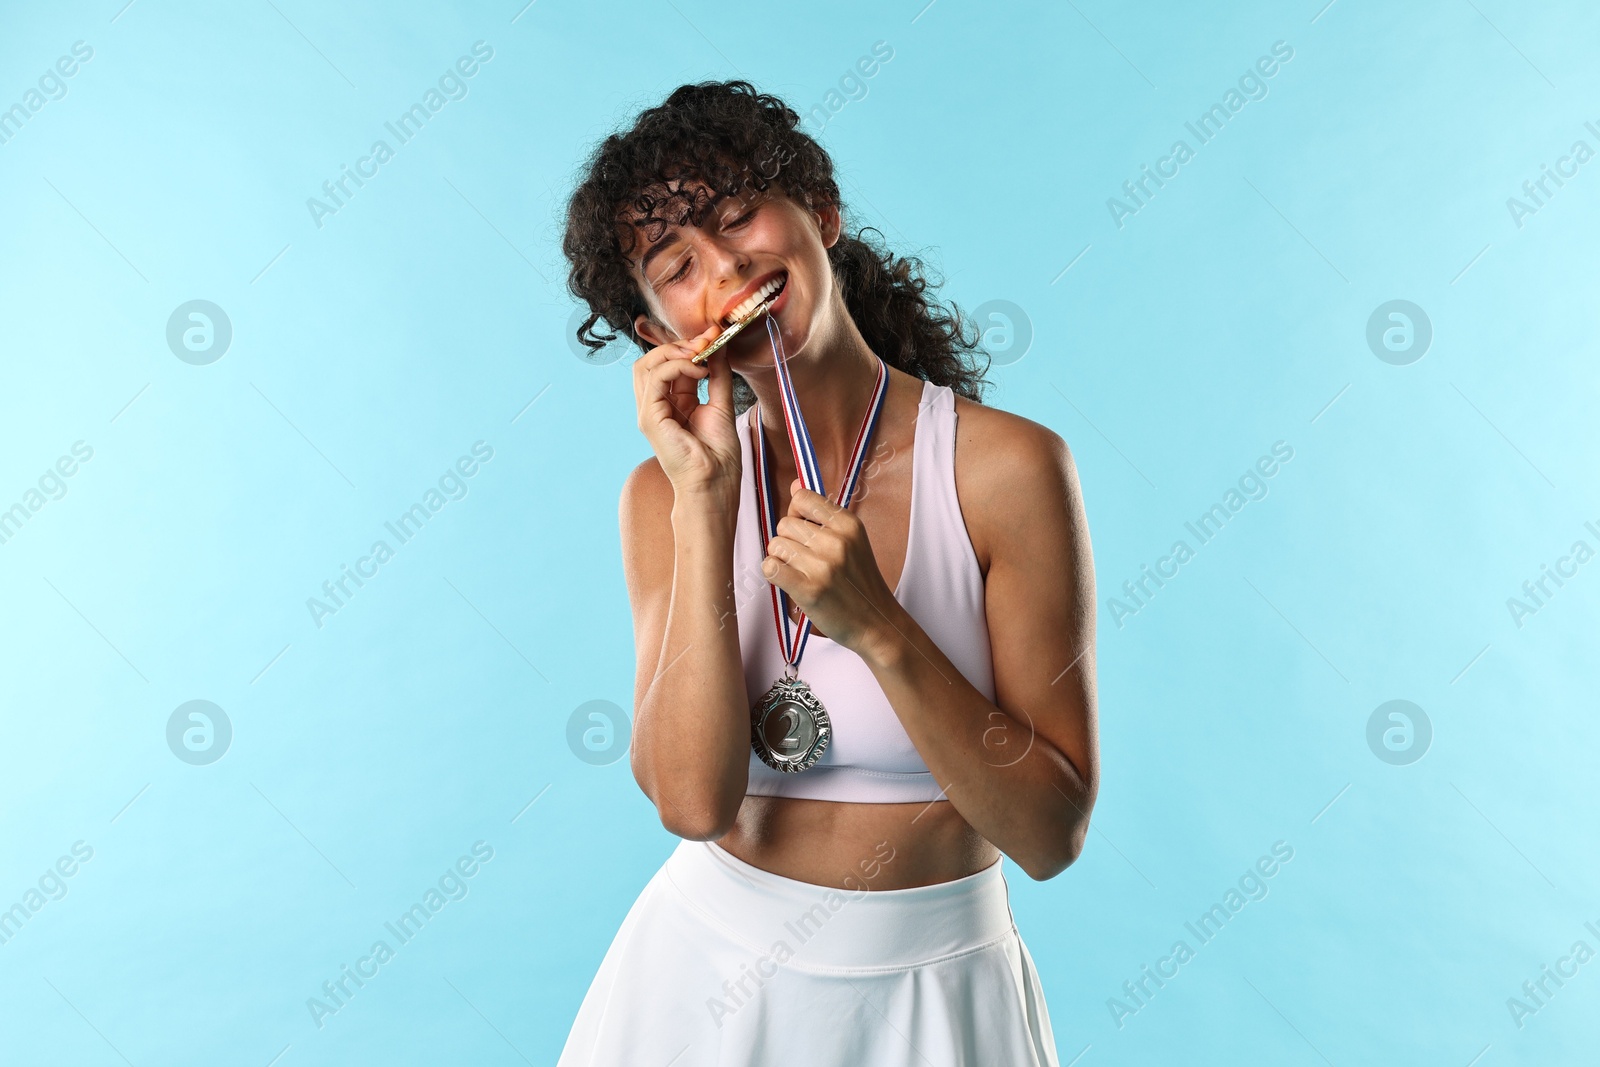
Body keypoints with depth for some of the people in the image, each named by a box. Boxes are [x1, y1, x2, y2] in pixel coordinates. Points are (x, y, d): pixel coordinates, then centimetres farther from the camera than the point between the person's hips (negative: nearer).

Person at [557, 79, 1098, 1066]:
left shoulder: (1007, 467, -15)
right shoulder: (668, 493, -6)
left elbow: (1052, 832, -15)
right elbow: (693, 800, -17)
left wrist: (876, 625, -26)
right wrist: (705, 504, -20)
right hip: (709, 969, 2)